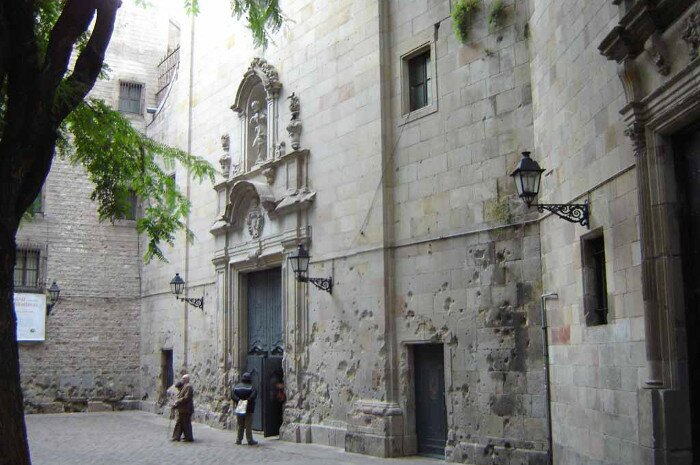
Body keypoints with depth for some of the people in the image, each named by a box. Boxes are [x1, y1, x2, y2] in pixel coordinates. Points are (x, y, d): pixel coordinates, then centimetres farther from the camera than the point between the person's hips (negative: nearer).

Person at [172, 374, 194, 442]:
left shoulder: (188, 387, -17)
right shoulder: (184, 386, 16)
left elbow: (186, 398, -23)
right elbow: (180, 397, 21)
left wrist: (177, 402, -17)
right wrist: (176, 404, 8)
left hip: (186, 409, -10)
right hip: (182, 409, 10)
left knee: (186, 423, -2)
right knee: (179, 422, 13)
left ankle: (189, 438, 5)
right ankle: (177, 436, 21)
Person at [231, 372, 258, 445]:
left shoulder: (236, 387, 6)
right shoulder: (250, 387, -7)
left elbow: (232, 395, -9)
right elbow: (254, 393, -25)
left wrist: (238, 400, -16)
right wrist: (248, 400, -19)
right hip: (248, 409, -4)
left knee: (240, 425, 13)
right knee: (248, 425, -1)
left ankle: (239, 440, 13)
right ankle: (250, 440, -1)